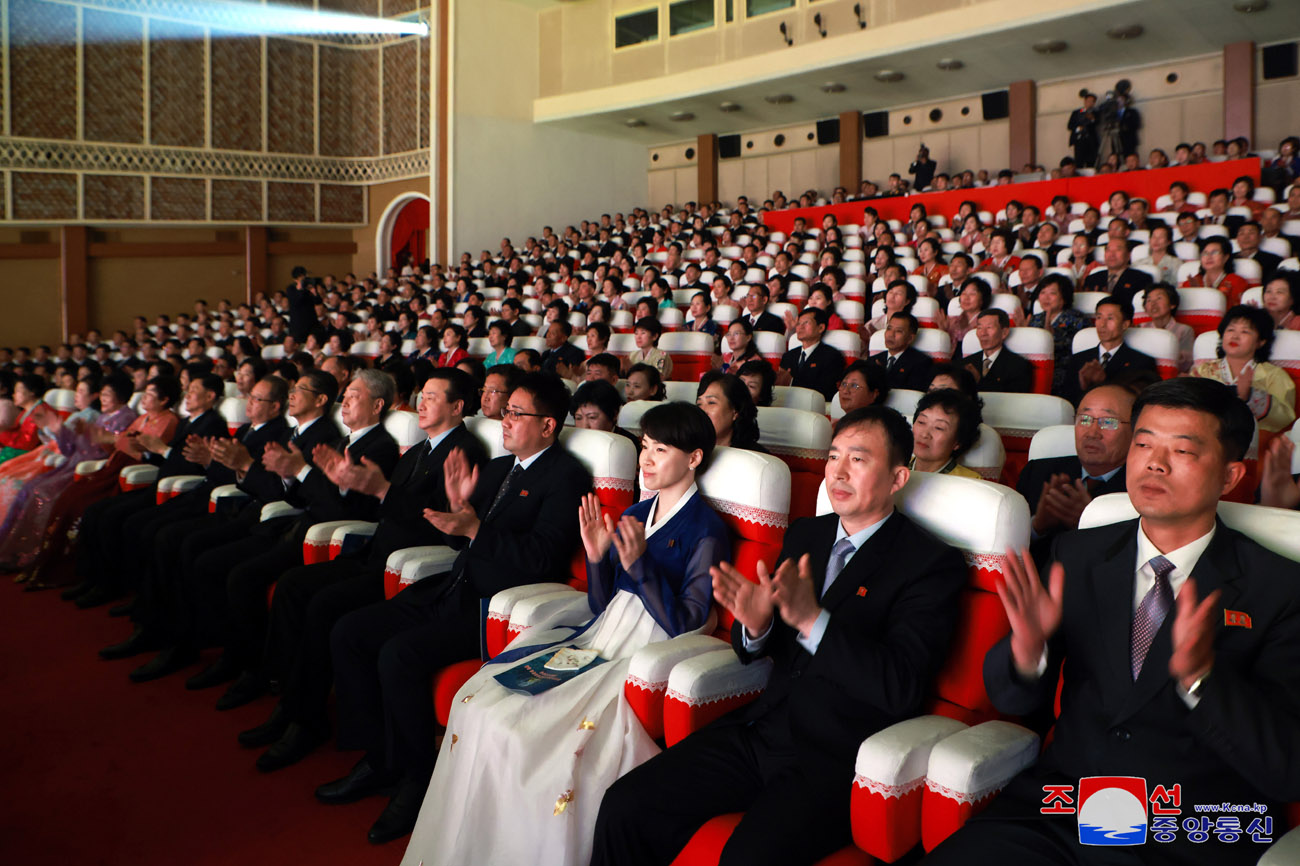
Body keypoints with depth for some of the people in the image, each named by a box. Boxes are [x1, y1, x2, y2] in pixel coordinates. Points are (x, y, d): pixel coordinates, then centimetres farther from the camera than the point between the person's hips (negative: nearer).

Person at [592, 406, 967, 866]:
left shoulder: (933, 563, -6)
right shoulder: (804, 535, 13)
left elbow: (903, 688, -16)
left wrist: (812, 620, -26)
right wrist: (755, 624, -9)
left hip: (835, 758, -5)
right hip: (763, 726, 6)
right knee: (624, 806, -10)